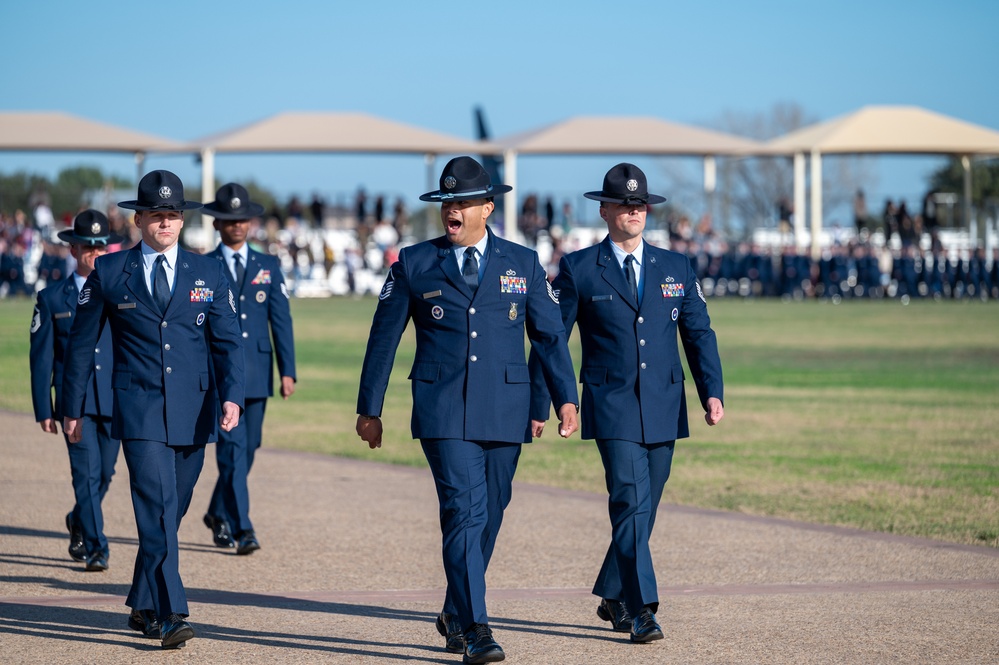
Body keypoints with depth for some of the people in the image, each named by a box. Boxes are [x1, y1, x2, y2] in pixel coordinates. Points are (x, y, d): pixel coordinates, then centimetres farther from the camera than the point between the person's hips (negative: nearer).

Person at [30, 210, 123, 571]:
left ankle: (79, 521, 38)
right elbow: (41, 358, 4)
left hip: (117, 401, 2)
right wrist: (43, 409, -2)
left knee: (104, 474, 11)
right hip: (75, 402, -2)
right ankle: (96, 547, -4)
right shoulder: (52, 297, 3)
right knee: (86, 472, -10)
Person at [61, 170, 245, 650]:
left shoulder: (208, 274, 9)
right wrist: (72, 408, 9)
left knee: (170, 514, 11)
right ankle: (170, 617, -20)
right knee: (156, 511, -15)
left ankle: (142, 606, 28)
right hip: (140, 411, -3)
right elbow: (81, 343, 9)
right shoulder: (108, 273, 4)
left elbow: (228, 340, 4)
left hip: (193, 414, 3)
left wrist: (232, 395, -12)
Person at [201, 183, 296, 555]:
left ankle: (219, 514, 30)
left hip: (257, 373, 4)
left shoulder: (268, 267, 11)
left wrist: (288, 371, -1)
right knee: (232, 448, -11)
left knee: (247, 449, 10)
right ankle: (241, 529, -13)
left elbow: (281, 321, 7)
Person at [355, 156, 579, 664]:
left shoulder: (522, 263, 8)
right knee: (464, 512, -14)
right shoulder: (414, 264, 4)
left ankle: (455, 616, 28)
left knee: (488, 516, 10)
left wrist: (566, 397, -2)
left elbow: (549, 334, 7)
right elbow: (383, 337, 8)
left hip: (505, 412, 3)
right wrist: (369, 408, 7)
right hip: (443, 411, -3)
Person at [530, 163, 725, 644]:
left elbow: (699, 333, 9)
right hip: (612, 409, -4)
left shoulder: (676, 267, 11)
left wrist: (712, 392, -4)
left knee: (642, 509, 10)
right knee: (630, 504, -15)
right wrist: (538, 406, 1)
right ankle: (641, 610, -16)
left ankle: (613, 597, 27)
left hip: (663, 410, 4)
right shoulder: (578, 270, 1)